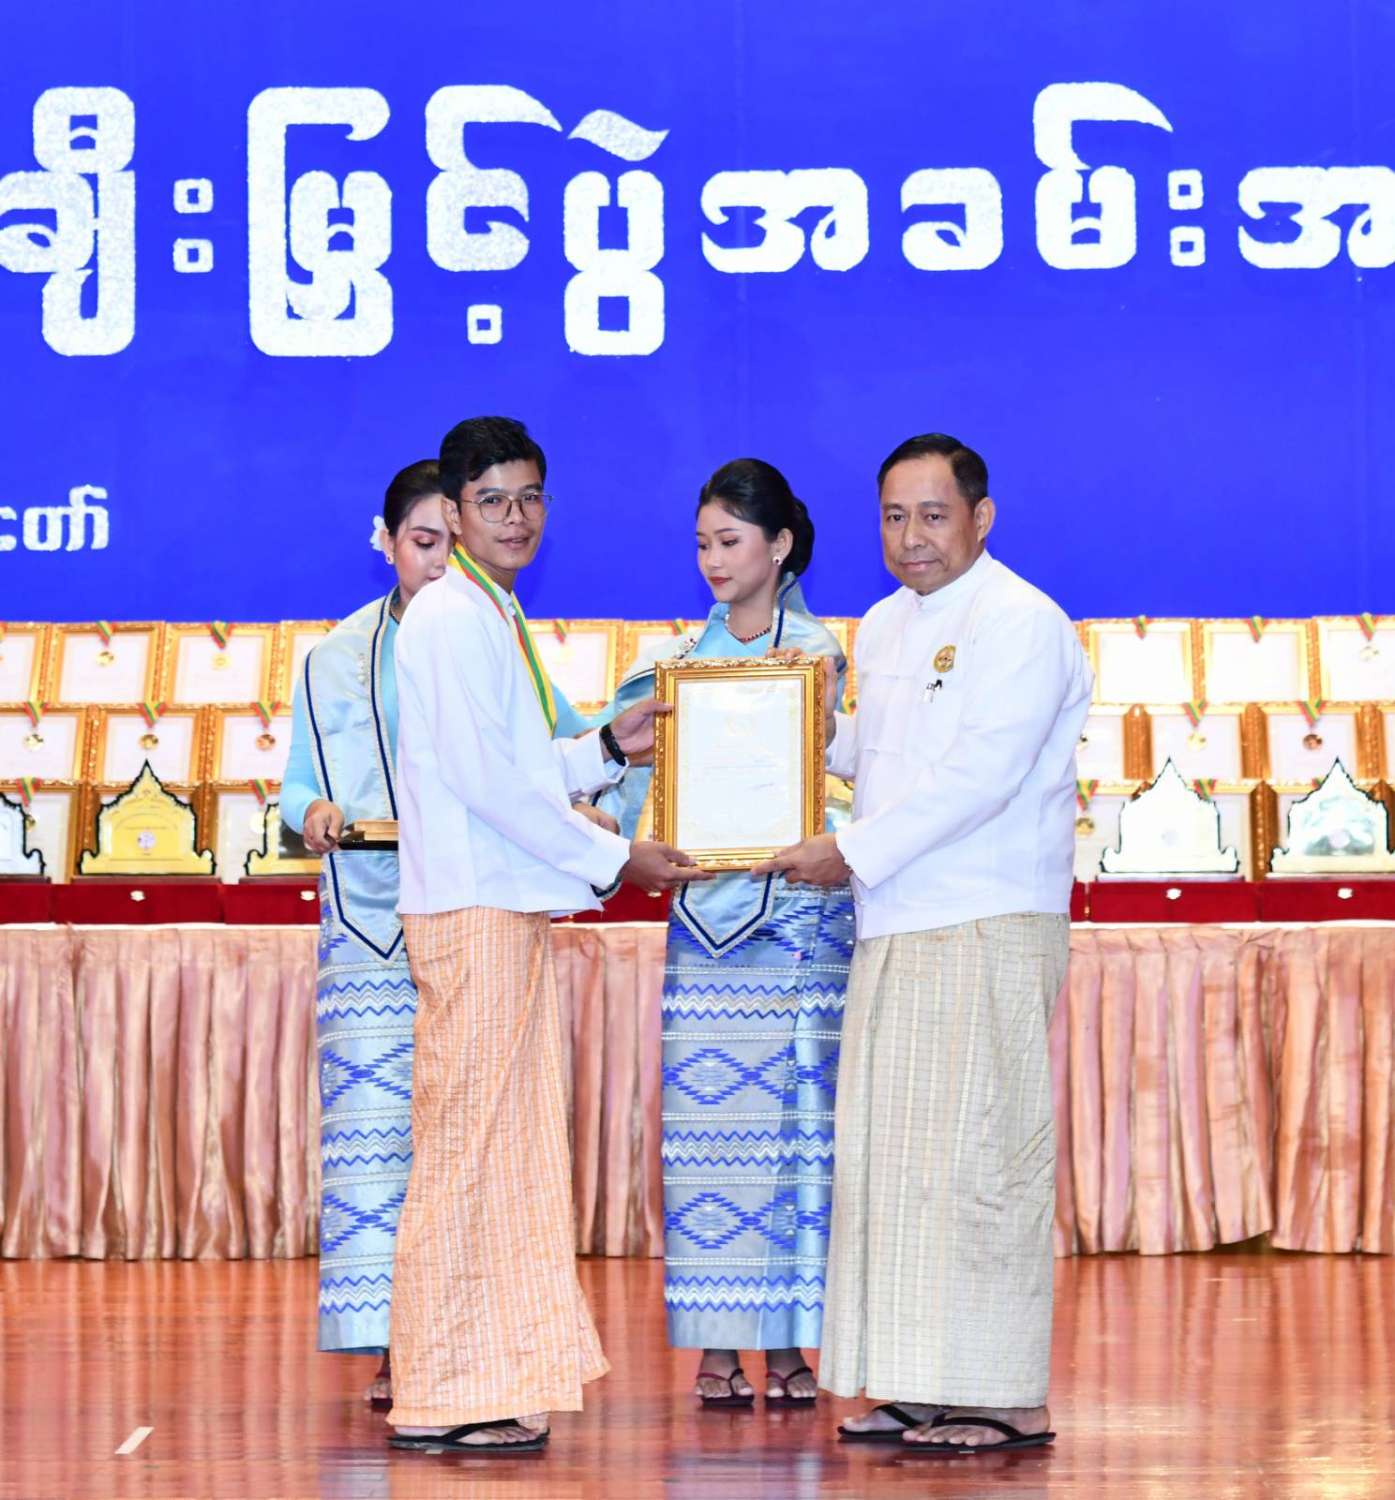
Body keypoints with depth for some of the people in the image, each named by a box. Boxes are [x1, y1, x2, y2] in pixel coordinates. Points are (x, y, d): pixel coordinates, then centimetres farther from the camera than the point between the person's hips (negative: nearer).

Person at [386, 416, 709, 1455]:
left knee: (511, 1144, 10)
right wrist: (612, 859, -10)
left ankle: (496, 1381, 14)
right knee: (467, 1140, -8)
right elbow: (485, 780, -16)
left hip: (512, 907, 10)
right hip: (472, 907, -10)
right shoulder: (453, 618, -11)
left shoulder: (493, 614, 19)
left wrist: (609, 748, 15)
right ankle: (444, 1397, -6)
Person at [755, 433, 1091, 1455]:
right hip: (895, 931, 9)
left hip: (989, 933, -9)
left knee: (976, 1157, -10)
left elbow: (976, 775, -18)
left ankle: (1006, 1400, -7)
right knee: (890, 1156, 8)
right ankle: (919, 1387, 15)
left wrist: (855, 853, -14)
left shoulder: (1022, 625, -10)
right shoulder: (884, 628, 18)